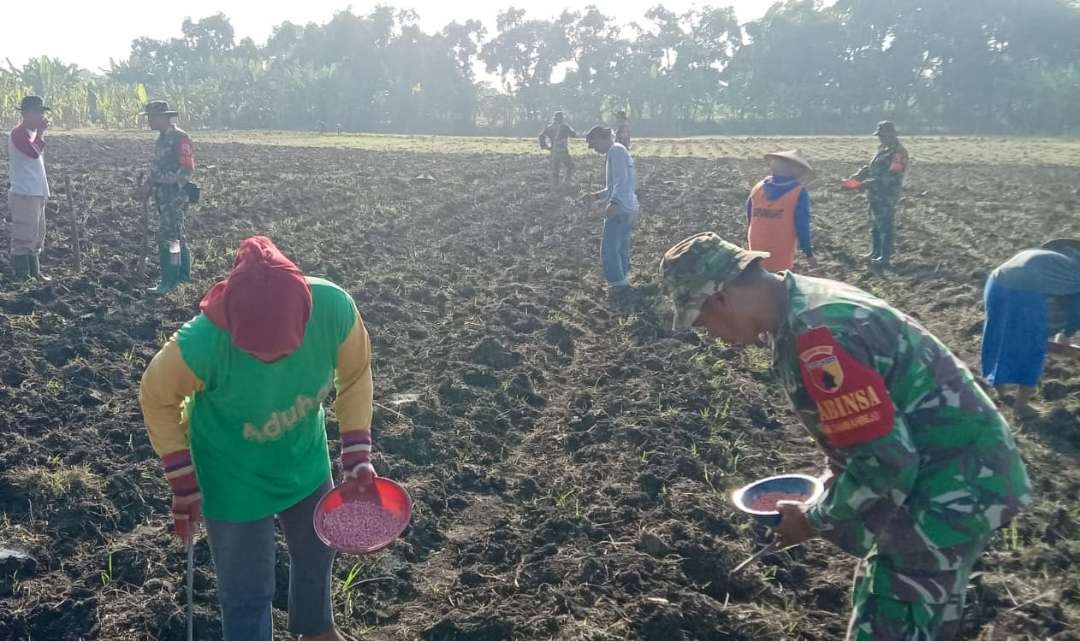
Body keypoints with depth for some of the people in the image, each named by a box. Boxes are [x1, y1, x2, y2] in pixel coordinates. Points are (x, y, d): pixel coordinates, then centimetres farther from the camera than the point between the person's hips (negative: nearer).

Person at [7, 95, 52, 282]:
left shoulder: (32, 132, 15)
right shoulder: (18, 133, -14)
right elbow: (34, 152, -29)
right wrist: (41, 132, -20)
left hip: (37, 193, 10)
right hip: (23, 195, -10)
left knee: (37, 236, 17)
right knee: (24, 237, -5)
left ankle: (35, 273, 27)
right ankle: (21, 277, 0)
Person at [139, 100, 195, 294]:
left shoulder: (180, 138, -15)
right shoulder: (162, 138, 14)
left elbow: (187, 169, -19)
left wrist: (174, 194, -20)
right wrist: (150, 184, 13)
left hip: (175, 195, -10)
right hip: (162, 195, 10)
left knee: (168, 237, -9)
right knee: (177, 235, 16)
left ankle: (169, 281, -5)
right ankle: (183, 274, 27)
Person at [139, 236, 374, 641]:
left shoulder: (334, 308, -32)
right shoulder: (202, 344, -38)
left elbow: (355, 376, -10)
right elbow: (157, 400, -16)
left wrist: (357, 458, -12)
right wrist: (184, 484, -10)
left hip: (306, 460, 4)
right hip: (235, 479, -4)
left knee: (316, 554, 28)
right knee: (247, 595, 9)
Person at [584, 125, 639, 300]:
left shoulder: (616, 151, -13)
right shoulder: (620, 152, 19)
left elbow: (621, 182, -25)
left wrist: (614, 204, -36)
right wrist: (596, 196, 23)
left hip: (620, 210, -10)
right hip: (630, 209, 10)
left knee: (609, 250, -7)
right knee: (621, 248, 16)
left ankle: (618, 284, -4)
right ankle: (623, 282, 23)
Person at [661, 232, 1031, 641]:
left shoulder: (815, 334, -28)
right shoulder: (807, 304, 4)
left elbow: (884, 460, -26)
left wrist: (816, 521, -12)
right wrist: (830, 490, 15)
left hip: (952, 486, -10)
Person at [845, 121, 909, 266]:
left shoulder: (898, 153, -17)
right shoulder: (883, 149, 14)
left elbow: (888, 178, -24)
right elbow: (870, 168, 16)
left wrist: (865, 184, -27)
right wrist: (855, 178, 1)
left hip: (886, 196, -10)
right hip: (875, 194, 10)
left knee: (886, 226, -4)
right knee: (875, 225, 18)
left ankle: (885, 257, 2)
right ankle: (875, 252, 30)